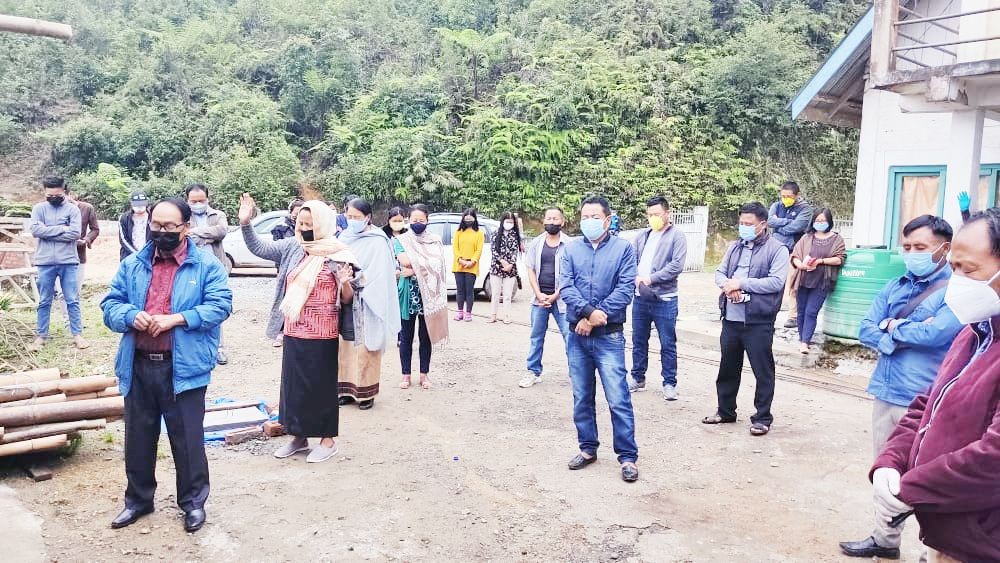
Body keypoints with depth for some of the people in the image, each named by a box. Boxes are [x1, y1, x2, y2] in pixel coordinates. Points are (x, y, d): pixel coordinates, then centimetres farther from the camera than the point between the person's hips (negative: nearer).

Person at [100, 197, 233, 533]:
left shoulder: (206, 265, -3)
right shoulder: (133, 264, 10)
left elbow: (220, 305, -12)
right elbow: (111, 304, 9)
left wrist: (176, 319, -21)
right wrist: (131, 316, -14)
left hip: (183, 367, -4)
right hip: (139, 366, 4)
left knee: (187, 438, 5)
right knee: (138, 437, 16)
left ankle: (193, 501, 22)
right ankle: (138, 499, 34)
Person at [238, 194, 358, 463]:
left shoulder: (338, 255, -9)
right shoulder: (291, 248, 5)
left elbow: (347, 300, -8)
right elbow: (258, 248, 5)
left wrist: (345, 283, -29)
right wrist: (245, 223, -9)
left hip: (322, 335, -5)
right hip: (293, 333, 6)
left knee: (322, 385, 4)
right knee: (293, 384, 13)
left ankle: (328, 440, 18)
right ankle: (299, 437, 28)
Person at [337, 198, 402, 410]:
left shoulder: (378, 242, -6)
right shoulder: (344, 238, 11)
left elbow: (378, 275, -14)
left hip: (366, 305, -5)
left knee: (366, 348, -2)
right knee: (346, 346, 8)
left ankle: (366, 392, 8)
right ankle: (348, 388, 18)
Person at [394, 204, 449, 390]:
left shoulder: (435, 240, 5)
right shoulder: (401, 240, 3)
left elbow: (437, 265, -10)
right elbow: (404, 261, -14)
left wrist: (413, 270, -15)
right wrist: (425, 262, -10)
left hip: (429, 294, 1)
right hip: (408, 293, -1)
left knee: (425, 335, 7)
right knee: (406, 335, 6)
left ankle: (424, 374, 17)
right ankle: (406, 374, 16)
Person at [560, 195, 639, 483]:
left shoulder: (623, 248, 0)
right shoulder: (571, 249, 8)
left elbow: (626, 289, -9)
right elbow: (565, 286, -3)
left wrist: (594, 317, -15)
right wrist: (589, 312, -19)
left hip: (609, 337, -3)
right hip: (577, 336, 4)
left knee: (618, 399, -5)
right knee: (581, 397, 12)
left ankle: (628, 457, 5)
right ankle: (588, 448, 26)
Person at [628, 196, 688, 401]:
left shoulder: (677, 236, -3)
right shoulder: (642, 236, 13)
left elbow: (677, 265, -14)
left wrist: (650, 279, -16)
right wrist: (637, 278, -14)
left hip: (664, 299, -5)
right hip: (640, 297, 5)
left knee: (668, 344, 3)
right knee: (639, 341, 14)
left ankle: (669, 383, 13)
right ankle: (638, 378, 27)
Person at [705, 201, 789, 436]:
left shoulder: (777, 249, -4)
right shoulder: (735, 247, 15)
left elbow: (776, 282, -15)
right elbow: (719, 272, 14)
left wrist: (741, 282, -15)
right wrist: (727, 284, -9)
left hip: (758, 321, -6)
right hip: (731, 318, 6)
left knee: (763, 371, 3)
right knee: (728, 368, 16)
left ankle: (762, 418, 16)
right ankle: (725, 411, 30)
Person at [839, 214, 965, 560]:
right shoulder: (894, 288, 11)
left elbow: (935, 333, -22)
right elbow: (866, 331, 4)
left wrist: (894, 329, -4)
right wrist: (910, 335, -12)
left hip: (925, 401, -6)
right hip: (886, 395, 7)